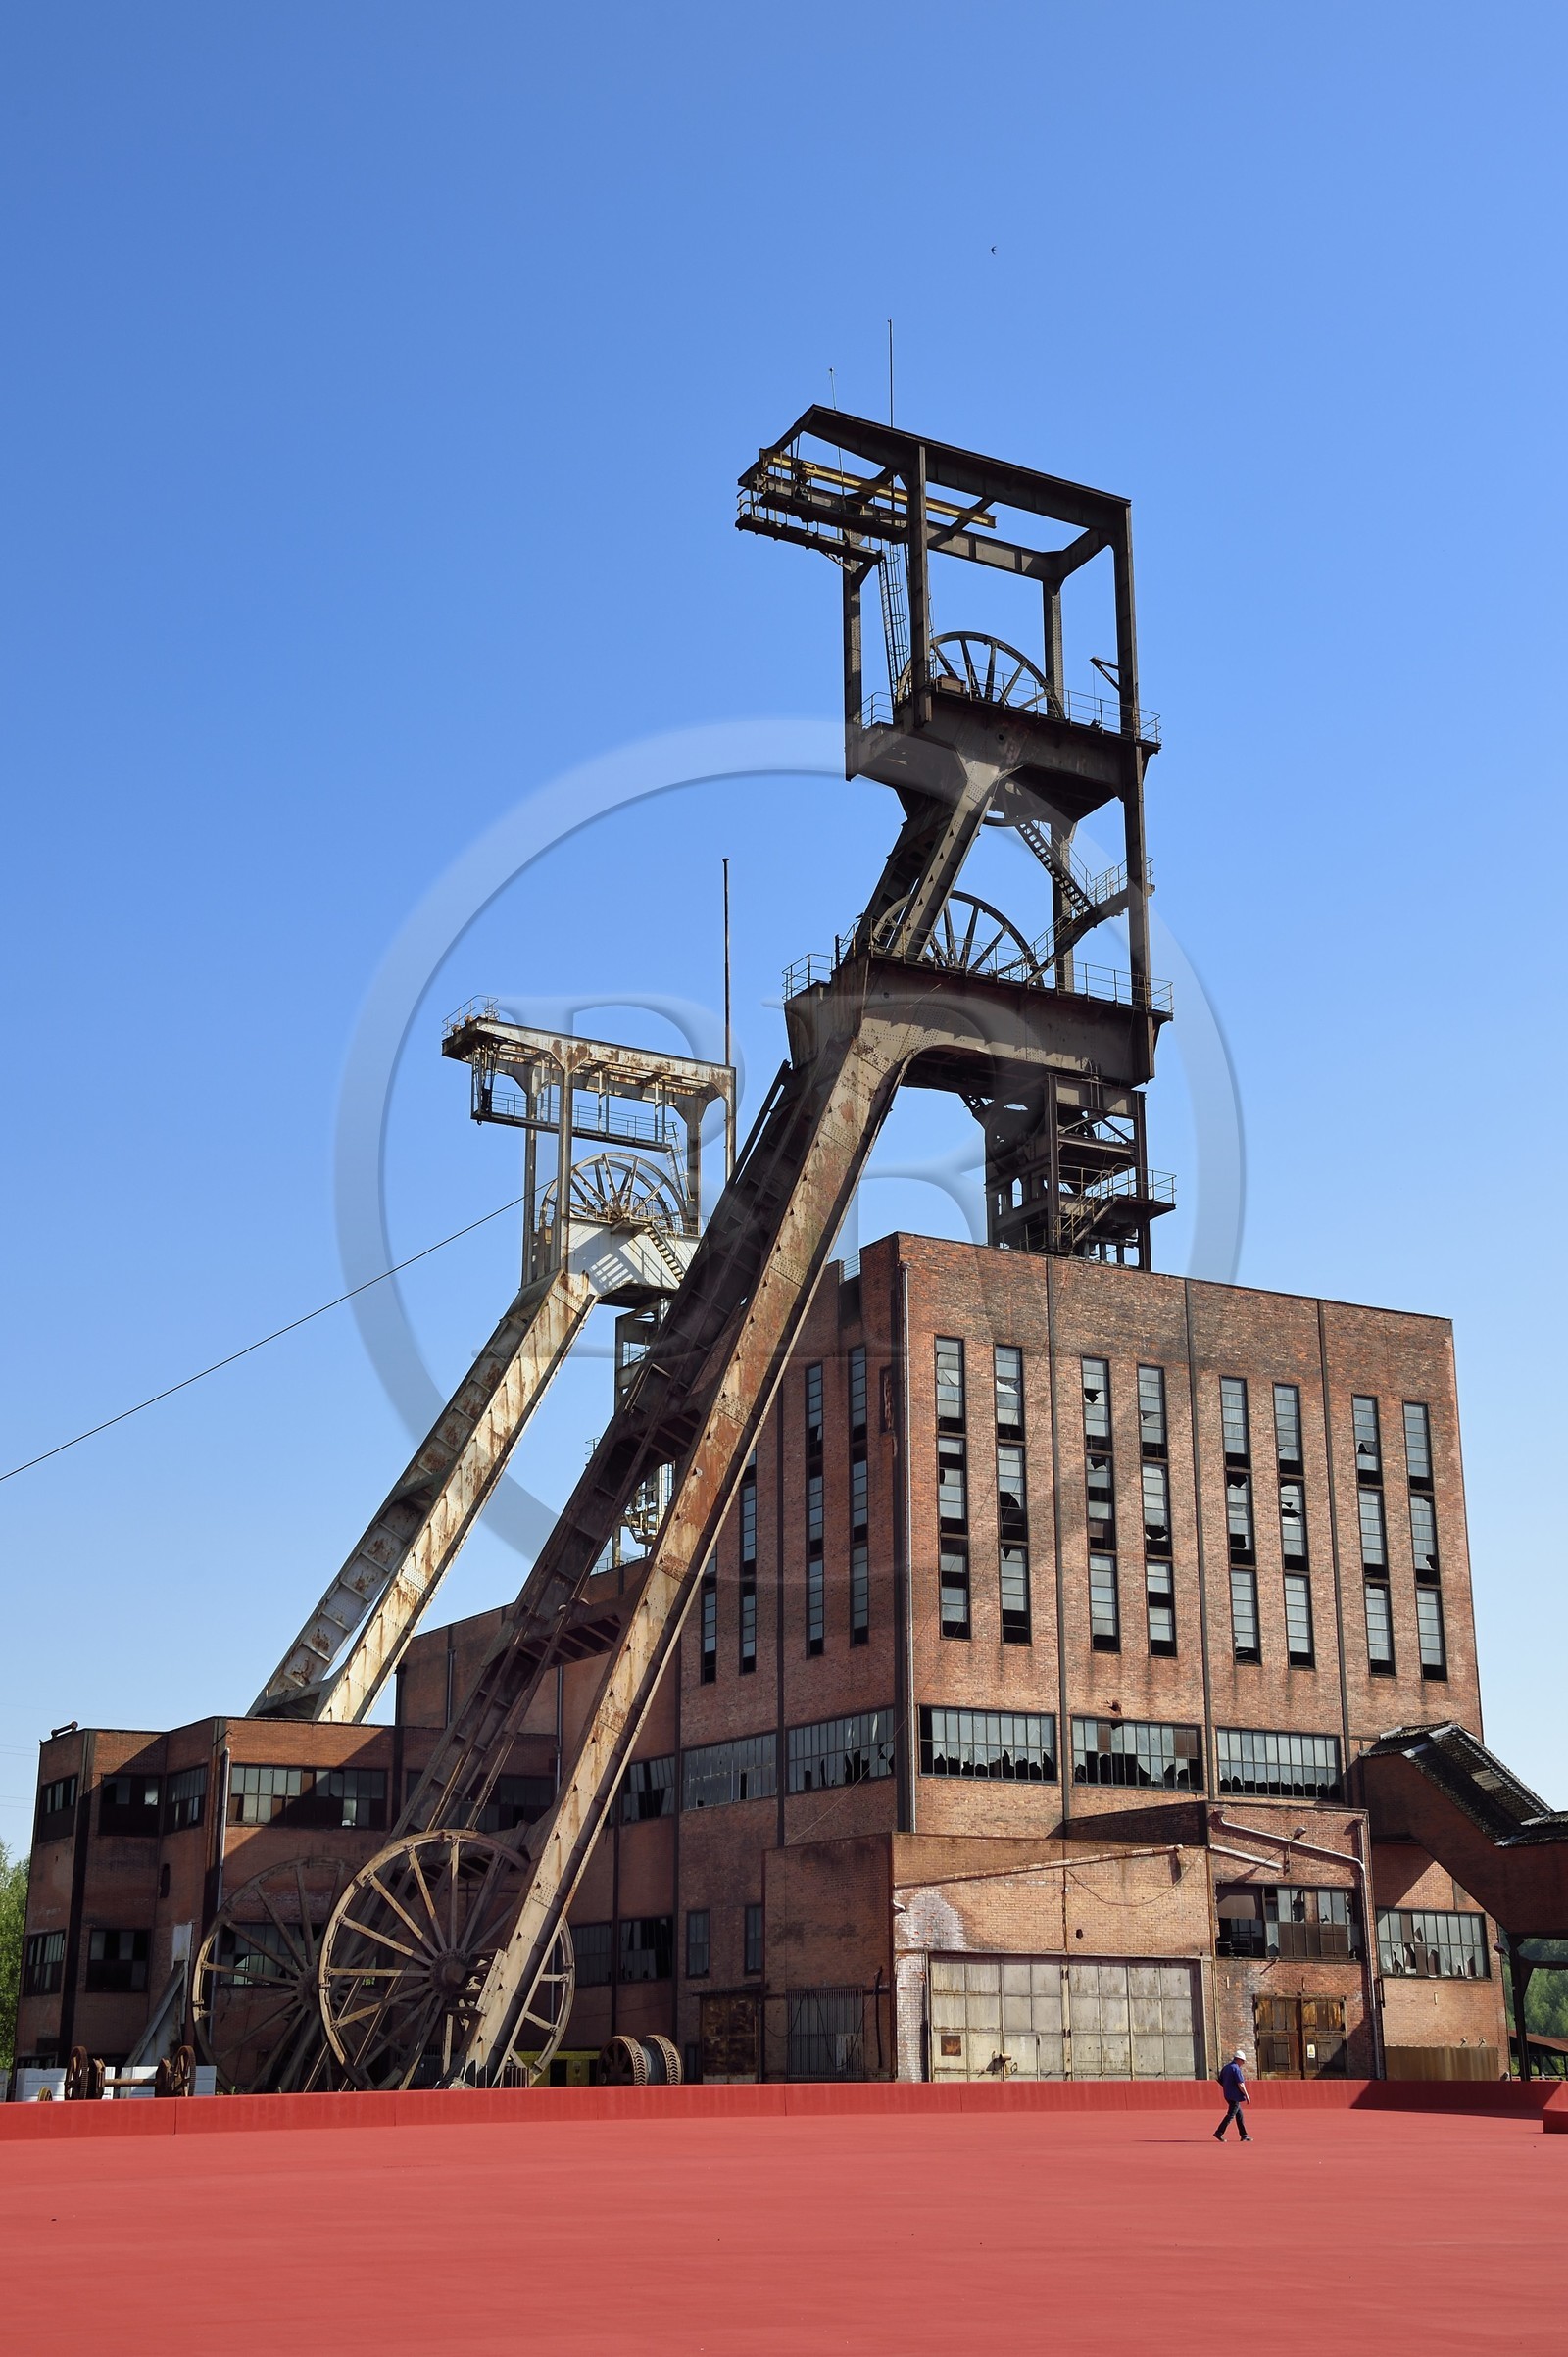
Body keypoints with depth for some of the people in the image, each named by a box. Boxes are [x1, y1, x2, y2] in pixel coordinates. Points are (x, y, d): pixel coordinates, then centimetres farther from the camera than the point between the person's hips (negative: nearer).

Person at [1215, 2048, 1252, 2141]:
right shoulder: (1236, 2069, -14)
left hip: (1228, 2095, 9)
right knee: (1231, 2115, -7)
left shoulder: (1226, 2067, 13)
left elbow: (1220, 2082, 16)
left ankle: (1244, 2135, 16)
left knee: (1239, 2115, 14)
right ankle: (1219, 2133, -11)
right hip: (1235, 2096, -9)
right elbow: (1240, 2084, -18)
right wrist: (1247, 2096, -13)